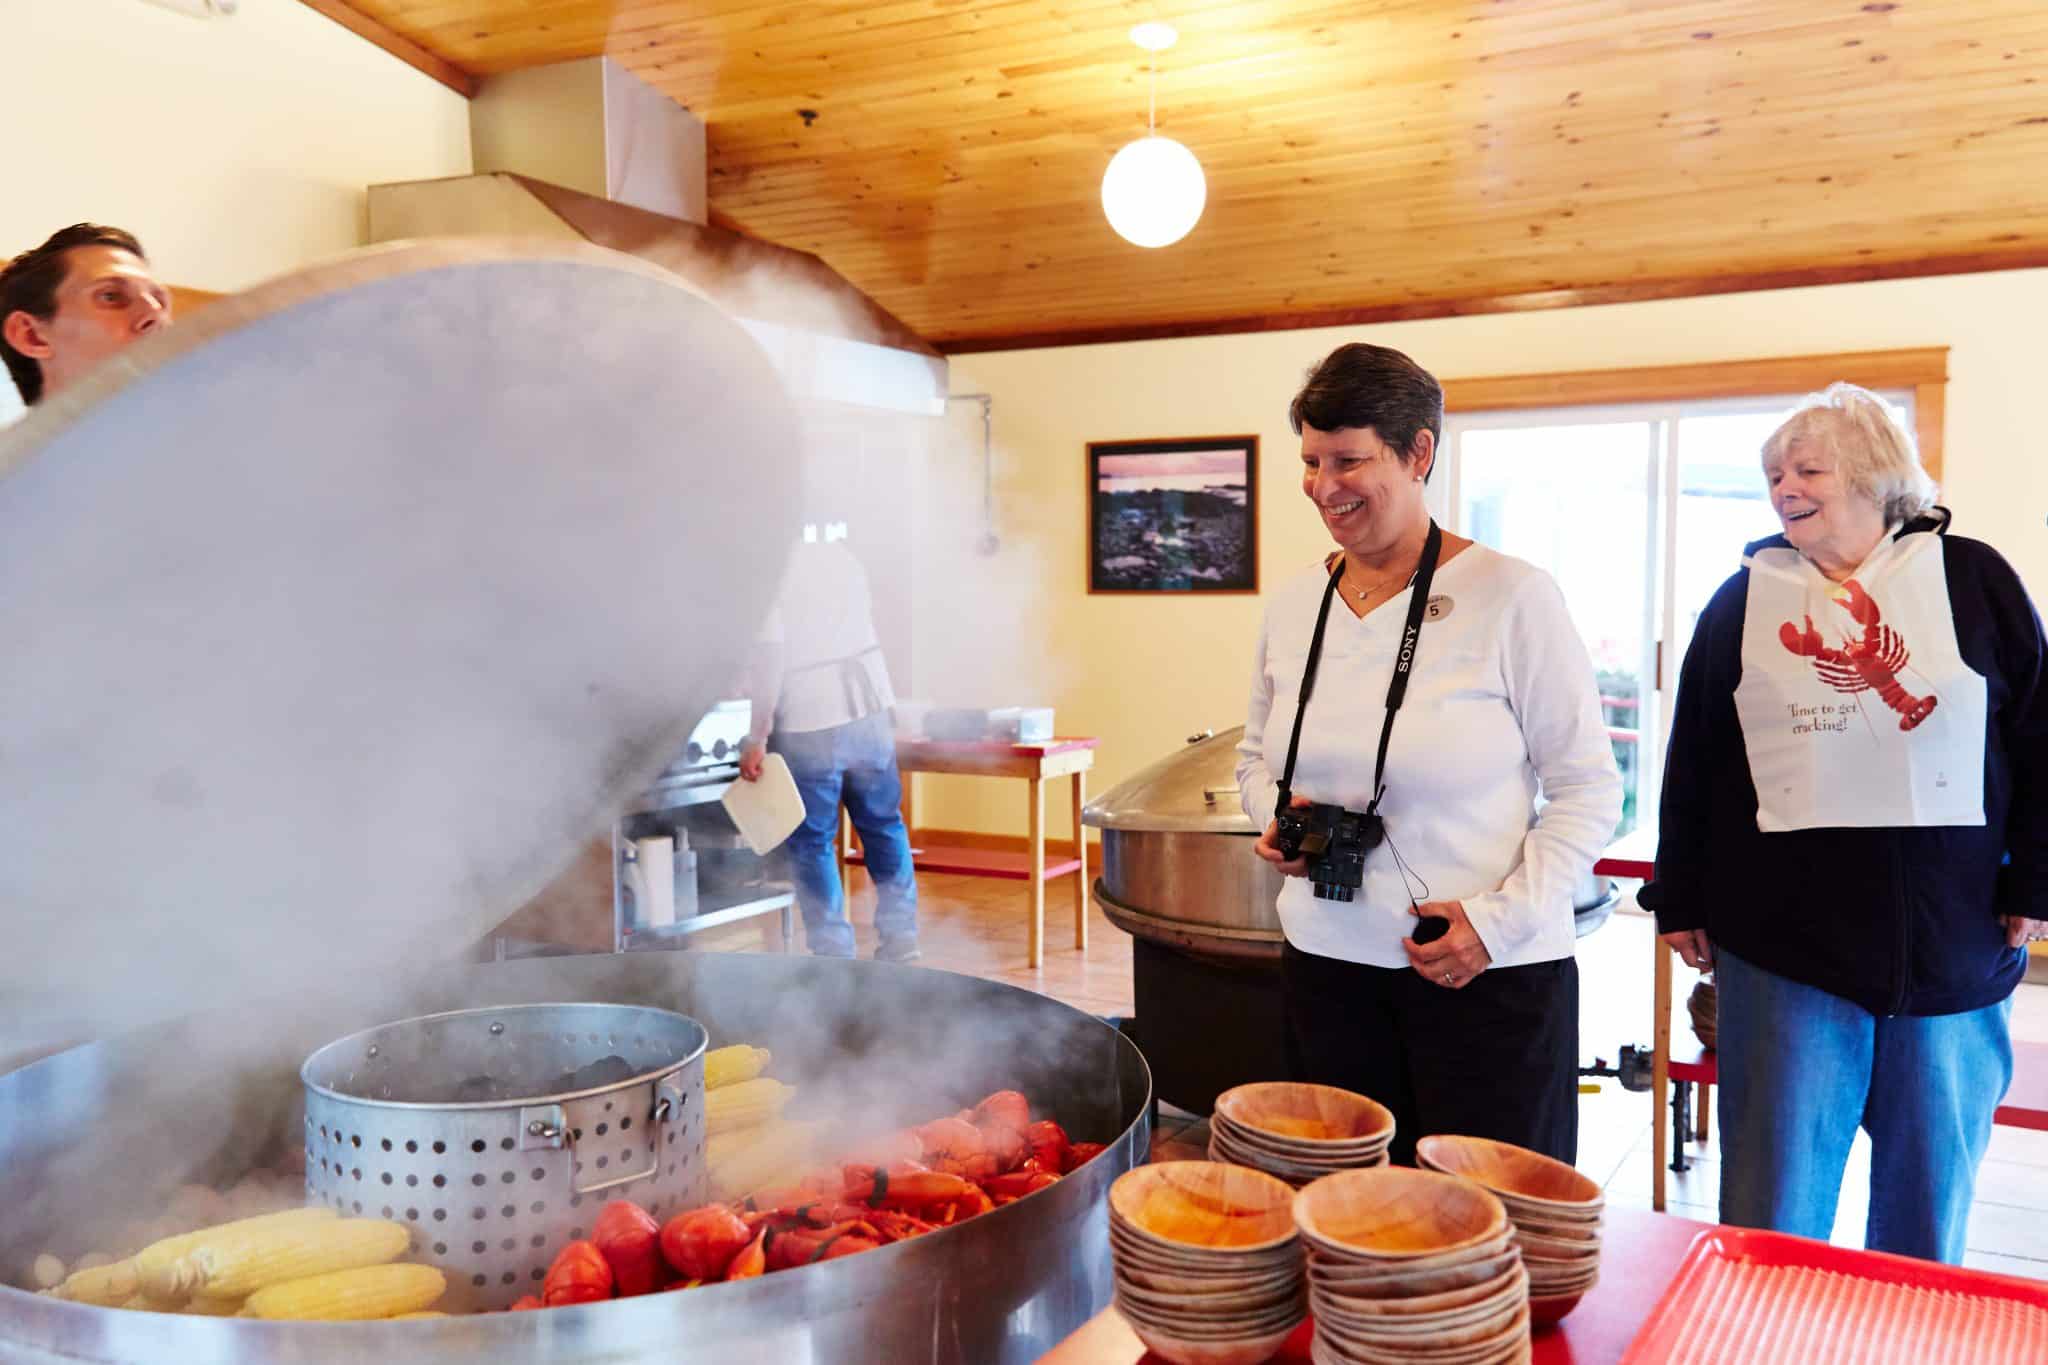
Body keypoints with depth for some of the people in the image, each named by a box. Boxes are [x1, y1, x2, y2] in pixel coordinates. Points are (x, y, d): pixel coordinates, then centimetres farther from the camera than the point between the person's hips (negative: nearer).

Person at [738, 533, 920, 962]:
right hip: (871, 711, 5)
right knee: (884, 825, 17)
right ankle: (900, 938, 21)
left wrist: (757, 739, -12)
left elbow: (770, 654, -15)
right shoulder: (839, 553, 8)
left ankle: (834, 951, 9)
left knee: (812, 842, 6)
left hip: (807, 722, -5)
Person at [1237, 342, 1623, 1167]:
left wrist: (1503, 918, -15)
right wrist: (1277, 817, -3)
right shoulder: (1294, 603, 5)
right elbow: (1256, 756, 18)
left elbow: (1589, 790, -6)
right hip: (1327, 963, 5)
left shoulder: (1511, 597, -10)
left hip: (1490, 977, -4)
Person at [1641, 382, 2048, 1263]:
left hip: (1953, 942, 0)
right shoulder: (1744, 599, 6)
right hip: (1782, 938, 0)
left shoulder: (1971, 579, 3)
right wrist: (1681, 900, 5)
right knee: (1772, 1202, 4)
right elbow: (1691, 761, 7)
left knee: (1931, 1190, 12)